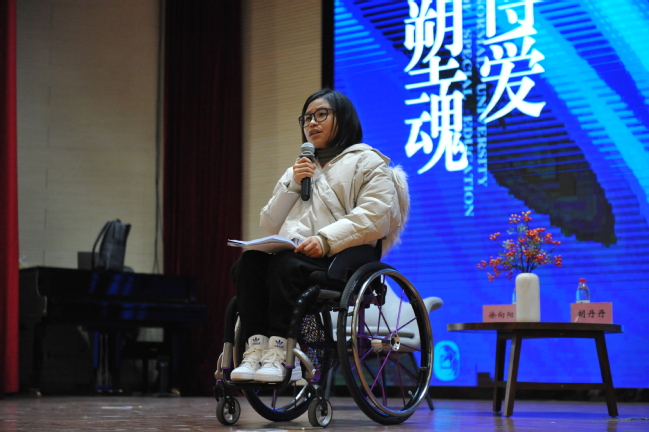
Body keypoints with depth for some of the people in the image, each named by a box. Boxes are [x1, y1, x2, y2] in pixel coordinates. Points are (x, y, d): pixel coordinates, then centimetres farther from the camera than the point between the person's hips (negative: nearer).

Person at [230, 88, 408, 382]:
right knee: (247, 263, -26)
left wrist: (326, 240, -20)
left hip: (338, 258, -6)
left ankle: (280, 351, -36)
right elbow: (270, 226, 22)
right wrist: (293, 185, 8)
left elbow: (375, 217, -8)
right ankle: (256, 347, -34)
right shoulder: (302, 169, 33)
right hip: (291, 252, 6)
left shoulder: (366, 162, 12)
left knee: (286, 266, -36)